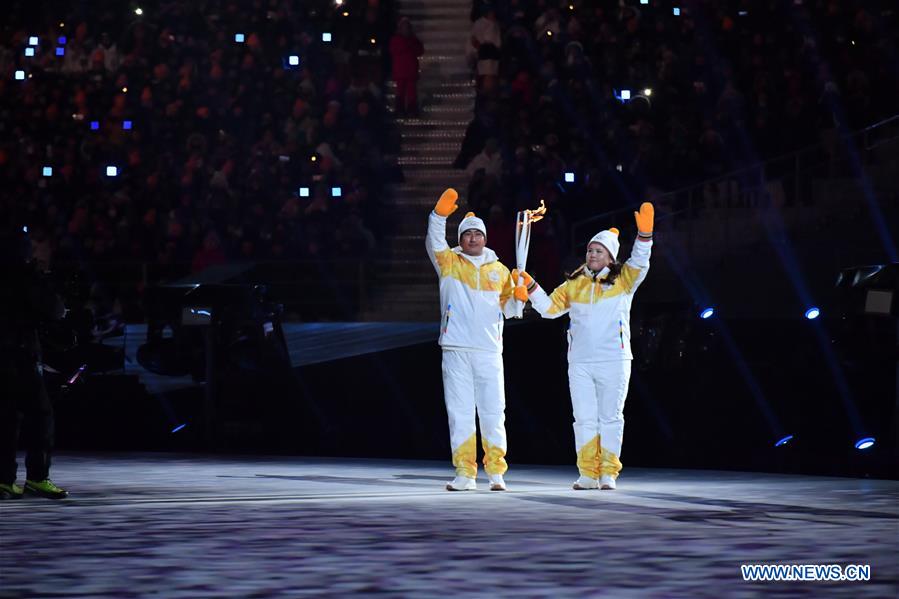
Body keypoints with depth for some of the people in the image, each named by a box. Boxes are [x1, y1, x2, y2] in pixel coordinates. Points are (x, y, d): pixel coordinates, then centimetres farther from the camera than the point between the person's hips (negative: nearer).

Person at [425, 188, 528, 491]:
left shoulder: (499, 270, 14)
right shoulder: (449, 262, 7)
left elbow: (507, 309, 18)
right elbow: (434, 243, -11)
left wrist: (518, 297, -4)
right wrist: (440, 214, -24)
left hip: (489, 351, 1)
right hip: (455, 350, -1)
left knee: (493, 413, 0)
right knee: (459, 413, 0)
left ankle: (496, 472, 5)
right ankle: (465, 473, 3)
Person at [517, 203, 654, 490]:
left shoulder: (623, 280, 3)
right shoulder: (574, 285, 12)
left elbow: (639, 263, -14)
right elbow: (549, 307, 14)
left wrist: (644, 233, -29)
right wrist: (530, 285, 0)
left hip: (614, 361, -3)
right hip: (580, 363, 3)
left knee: (611, 418, 1)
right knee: (584, 419, 2)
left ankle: (608, 474, 5)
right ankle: (588, 474, 6)